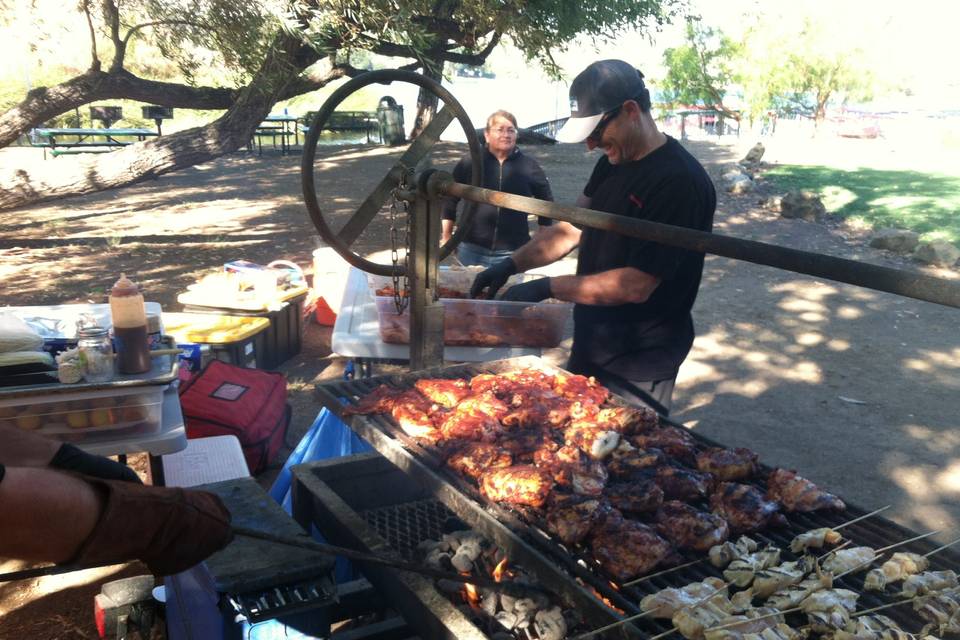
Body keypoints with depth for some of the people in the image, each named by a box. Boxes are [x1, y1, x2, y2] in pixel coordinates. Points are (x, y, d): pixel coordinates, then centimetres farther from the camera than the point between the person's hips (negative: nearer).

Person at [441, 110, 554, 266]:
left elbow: (546, 201, 13)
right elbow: (449, 200, 8)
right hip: (471, 249, 0)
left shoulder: (528, 166, 2)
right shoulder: (469, 163, 1)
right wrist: (446, 237, 7)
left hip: (513, 252, 0)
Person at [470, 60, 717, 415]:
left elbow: (637, 285, -26)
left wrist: (546, 287, -24)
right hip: (591, 346, 9)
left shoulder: (681, 182, -23)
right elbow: (573, 227, 11)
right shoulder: (614, 162, 5)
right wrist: (512, 264, -2)